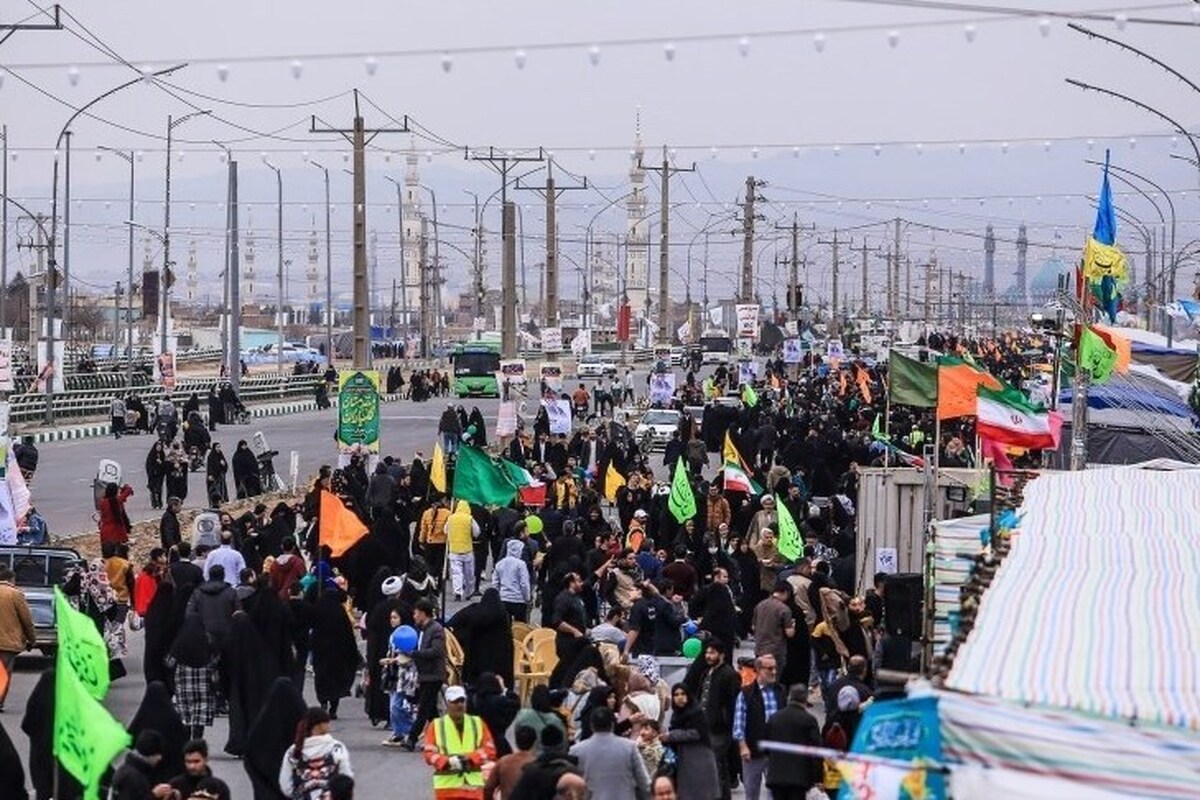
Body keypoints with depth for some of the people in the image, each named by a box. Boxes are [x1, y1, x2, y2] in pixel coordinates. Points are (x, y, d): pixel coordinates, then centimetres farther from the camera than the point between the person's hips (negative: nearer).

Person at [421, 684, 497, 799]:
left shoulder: (478, 723, 9)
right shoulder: (436, 726, 3)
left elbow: (490, 750, 1)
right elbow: (429, 753, -4)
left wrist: (469, 758, -15)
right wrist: (448, 761, -23)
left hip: (473, 785, 2)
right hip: (447, 785, -2)